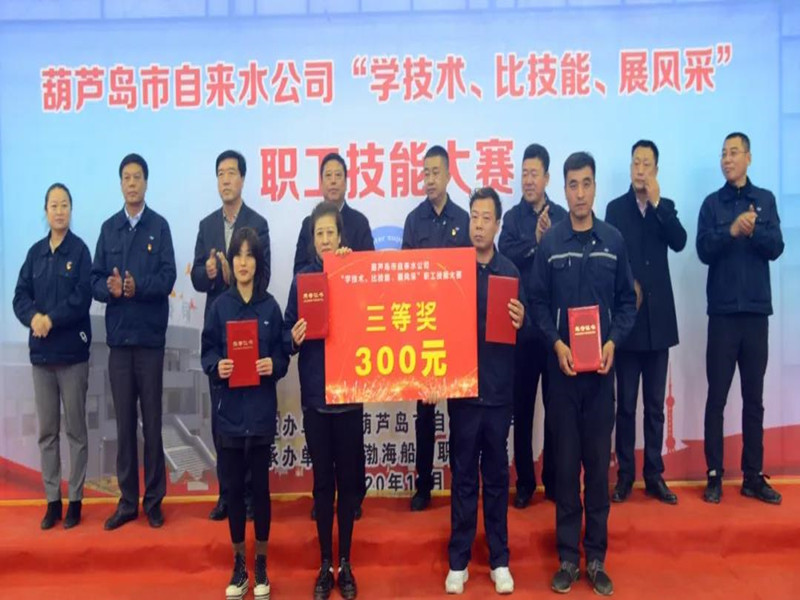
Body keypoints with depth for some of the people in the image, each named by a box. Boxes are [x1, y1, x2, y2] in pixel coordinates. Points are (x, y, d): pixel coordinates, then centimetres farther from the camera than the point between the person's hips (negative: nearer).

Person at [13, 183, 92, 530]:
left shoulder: (79, 250, -3)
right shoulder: (35, 252, 10)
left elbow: (82, 298, -11)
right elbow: (20, 296, 6)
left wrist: (51, 319, -17)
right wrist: (33, 318, -13)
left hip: (72, 351, -4)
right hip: (40, 352, 4)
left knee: (75, 430, 3)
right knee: (47, 431, 9)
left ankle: (75, 500, 12)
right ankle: (52, 500, 18)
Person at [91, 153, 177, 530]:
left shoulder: (160, 226, 2)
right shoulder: (108, 228, 12)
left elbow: (168, 278, -7)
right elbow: (95, 280, 6)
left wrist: (139, 287, -24)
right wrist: (110, 287, -15)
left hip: (150, 335, -3)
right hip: (118, 335, 3)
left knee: (152, 421, 3)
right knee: (124, 421, 8)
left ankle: (154, 500, 14)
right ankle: (128, 500, 18)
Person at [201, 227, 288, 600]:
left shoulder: (271, 307, 1)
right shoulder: (219, 306, 3)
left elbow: (282, 356, 2)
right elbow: (207, 352, 4)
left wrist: (273, 366, -19)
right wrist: (216, 367, -17)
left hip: (261, 411, -1)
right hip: (229, 411, 1)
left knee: (261, 487, 8)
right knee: (233, 488, 9)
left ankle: (261, 567, 23)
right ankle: (239, 566, 26)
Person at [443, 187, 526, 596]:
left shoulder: (510, 271, 2)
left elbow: (521, 331, 5)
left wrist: (521, 323, -17)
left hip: (499, 387, 1)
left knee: (497, 475, 11)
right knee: (463, 476, 8)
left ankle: (499, 560, 24)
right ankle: (458, 561, 20)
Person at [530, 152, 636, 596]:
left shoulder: (614, 241, 4)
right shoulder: (549, 242, 1)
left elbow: (627, 301, 6)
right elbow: (538, 303, 1)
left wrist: (613, 342, -9)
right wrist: (556, 344, -13)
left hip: (601, 366, 1)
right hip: (563, 365, -1)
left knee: (598, 460, 7)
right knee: (565, 461, 6)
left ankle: (596, 558, 20)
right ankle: (568, 557, 18)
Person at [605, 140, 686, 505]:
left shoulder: (666, 207, 10)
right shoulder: (615, 208, 4)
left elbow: (679, 243, -7)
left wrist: (656, 204, -11)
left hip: (659, 317, 2)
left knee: (655, 404, 8)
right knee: (626, 403, 2)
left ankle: (655, 475, 17)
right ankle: (625, 475, 11)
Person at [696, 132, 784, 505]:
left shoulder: (765, 200, 9)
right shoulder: (712, 203, 5)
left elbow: (776, 248, -1)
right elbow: (704, 251, -6)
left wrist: (753, 230, -19)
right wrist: (731, 230, -21)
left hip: (757, 310, 2)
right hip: (723, 311, -1)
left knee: (754, 398, 7)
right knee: (717, 397, 0)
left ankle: (754, 476, 15)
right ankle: (714, 475, 8)